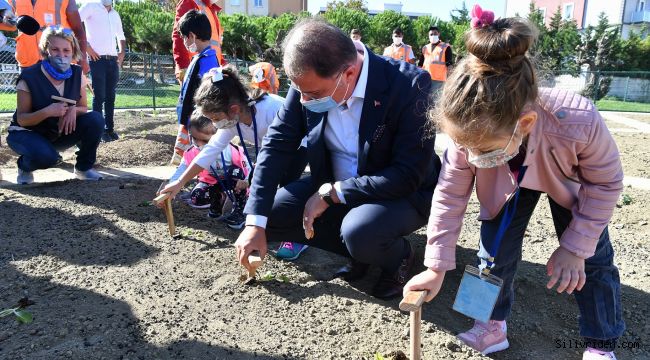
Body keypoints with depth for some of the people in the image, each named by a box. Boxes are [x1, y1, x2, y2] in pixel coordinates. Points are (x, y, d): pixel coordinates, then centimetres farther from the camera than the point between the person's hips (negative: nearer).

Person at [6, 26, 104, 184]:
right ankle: (24, 166, 2)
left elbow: (83, 109, -1)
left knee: (95, 119, -21)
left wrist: (73, 110, -26)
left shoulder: (76, 74, -8)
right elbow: (21, 120, -17)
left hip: (60, 132, 4)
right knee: (46, 156, -37)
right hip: (27, 133, -4)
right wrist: (47, 112, -36)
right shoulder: (29, 77, -20)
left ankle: (84, 168, -1)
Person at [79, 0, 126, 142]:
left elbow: (121, 36, 28)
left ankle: (110, 128, 13)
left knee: (110, 96, 7)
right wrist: (86, 47, -14)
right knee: (99, 96, -4)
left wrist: (122, 52, 11)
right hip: (97, 59, -6)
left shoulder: (115, 14, 18)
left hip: (113, 60, 6)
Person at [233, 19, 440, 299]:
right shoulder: (310, 82, -16)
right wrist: (255, 223, -16)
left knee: (359, 231, -35)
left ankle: (398, 256, 1)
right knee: (270, 213, -9)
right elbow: (278, 144, -11)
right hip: (333, 187, 5)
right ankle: (362, 247, 4)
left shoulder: (409, 85, -29)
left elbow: (409, 175, -28)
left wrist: (331, 194, -26)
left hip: (403, 193, -5)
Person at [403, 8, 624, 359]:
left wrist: (574, 247, -21)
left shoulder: (578, 124, -45)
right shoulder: (473, 133, -37)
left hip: (572, 182, -1)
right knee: (494, 248, -8)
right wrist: (436, 266, -18)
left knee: (592, 258, 1)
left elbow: (606, 182, -23)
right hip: (511, 184, 2)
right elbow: (449, 196, -22)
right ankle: (492, 325, 11)